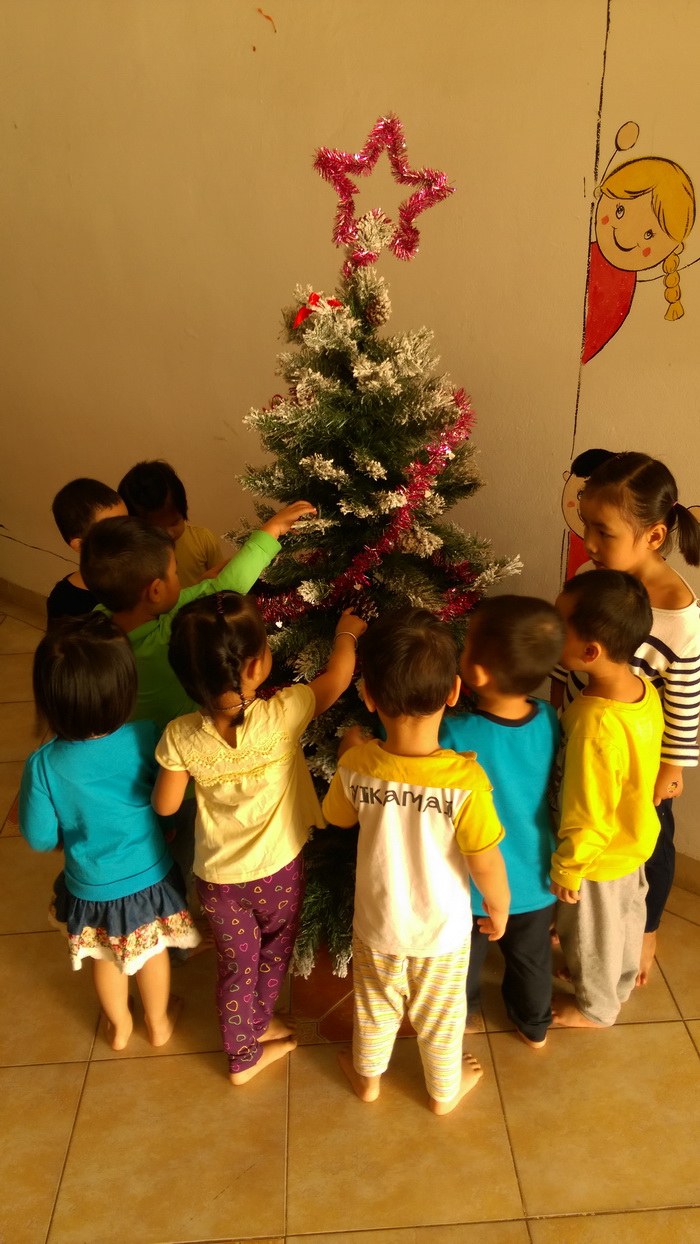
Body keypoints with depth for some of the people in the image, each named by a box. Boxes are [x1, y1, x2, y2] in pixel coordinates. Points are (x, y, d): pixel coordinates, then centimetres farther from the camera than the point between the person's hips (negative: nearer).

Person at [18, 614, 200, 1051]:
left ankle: (119, 1026, 55)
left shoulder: (44, 765, -29)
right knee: (152, 949, 28)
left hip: (91, 888, 0)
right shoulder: (147, 737, -29)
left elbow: (41, 838, -15)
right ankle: (159, 1023, 52)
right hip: (150, 877, 0)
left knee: (106, 956, 30)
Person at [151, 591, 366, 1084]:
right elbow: (338, 676, -13)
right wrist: (348, 632, 4)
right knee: (275, 952, 28)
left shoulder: (181, 737, -22)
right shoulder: (281, 716, -30)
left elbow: (166, 805, -8)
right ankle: (259, 1021, 51)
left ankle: (244, 1053, 43)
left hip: (218, 878, 2)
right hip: (278, 871, -1)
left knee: (236, 966, 23)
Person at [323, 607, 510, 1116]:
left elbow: (339, 816, -4)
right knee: (441, 1014, 26)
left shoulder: (357, 765, -26)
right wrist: (499, 911, -1)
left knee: (375, 1004, 29)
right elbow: (486, 864, -22)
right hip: (443, 929, -1)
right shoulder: (466, 779, -33)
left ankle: (368, 1075, 55)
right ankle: (444, 1089, 52)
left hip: (377, 923, 2)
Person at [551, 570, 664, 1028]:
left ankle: (596, 1007, 47)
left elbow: (587, 819, -30)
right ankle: (623, 982, 58)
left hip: (600, 857, -7)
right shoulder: (645, 690, -16)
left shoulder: (595, 727, -40)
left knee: (594, 935, 21)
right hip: (635, 840, 7)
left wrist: (566, 871, -15)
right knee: (627, 917, 31)